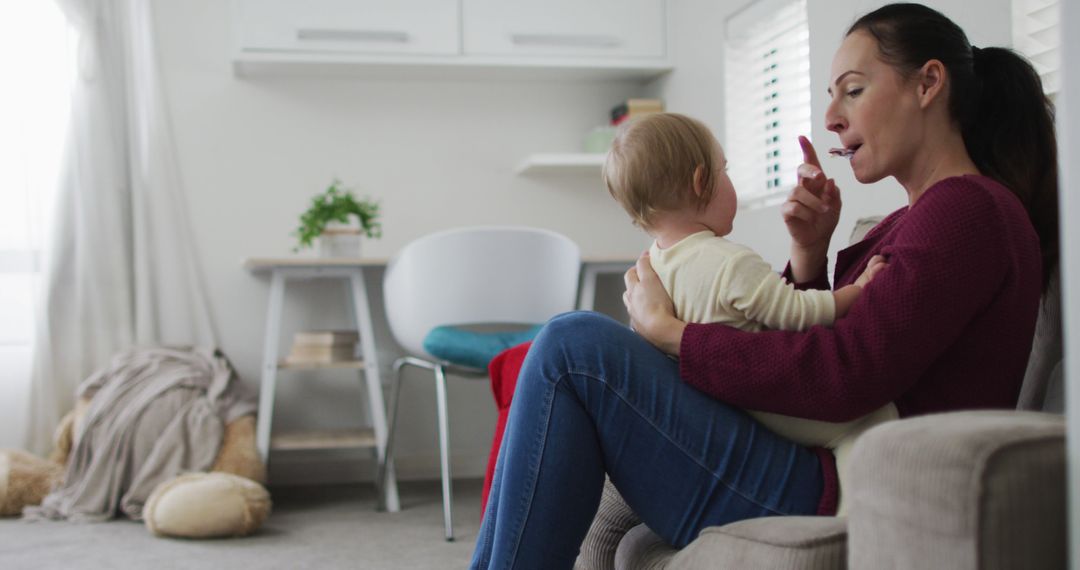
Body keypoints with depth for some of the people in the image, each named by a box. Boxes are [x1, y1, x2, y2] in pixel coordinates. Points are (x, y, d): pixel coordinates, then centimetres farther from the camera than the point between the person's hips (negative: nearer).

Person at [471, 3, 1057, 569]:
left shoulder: (969, 209, -8)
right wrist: (809, 256, 3)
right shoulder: (907, 224, 23)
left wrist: (669, 332, -11)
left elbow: (843, 376, -20)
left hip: (843, 504, -10)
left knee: (575, 344, -17)